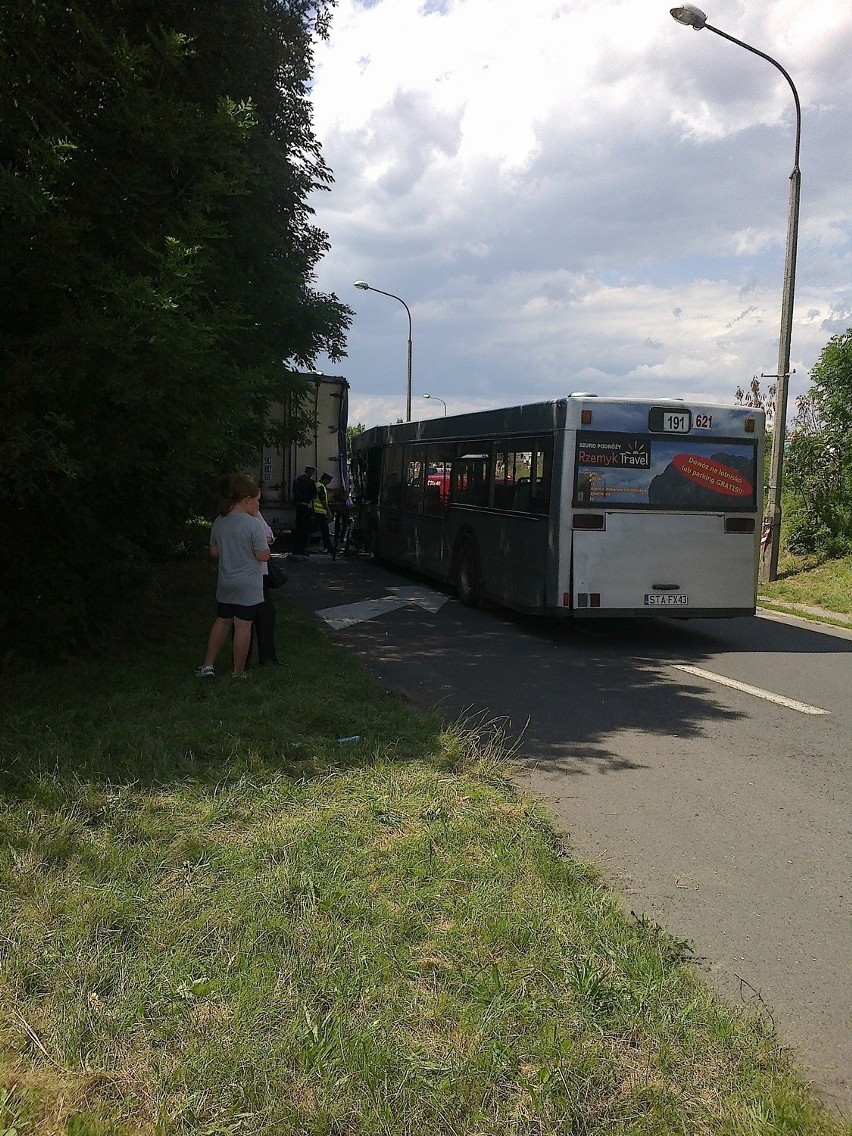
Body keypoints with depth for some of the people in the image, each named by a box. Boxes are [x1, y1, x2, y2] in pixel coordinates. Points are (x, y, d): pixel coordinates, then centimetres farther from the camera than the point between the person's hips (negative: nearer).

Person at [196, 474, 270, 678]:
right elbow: (263, 556, -15)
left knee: (222, 621, 18)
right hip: (247, 586, -6)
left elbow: (214, 552, 11)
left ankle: (207, 666, 18)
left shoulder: (219, 522, 3)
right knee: (243, 626, 2)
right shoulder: (253, 524, -17)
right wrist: (264, 542, 3)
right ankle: (239, 673, 10)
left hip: (225, 584, 6)